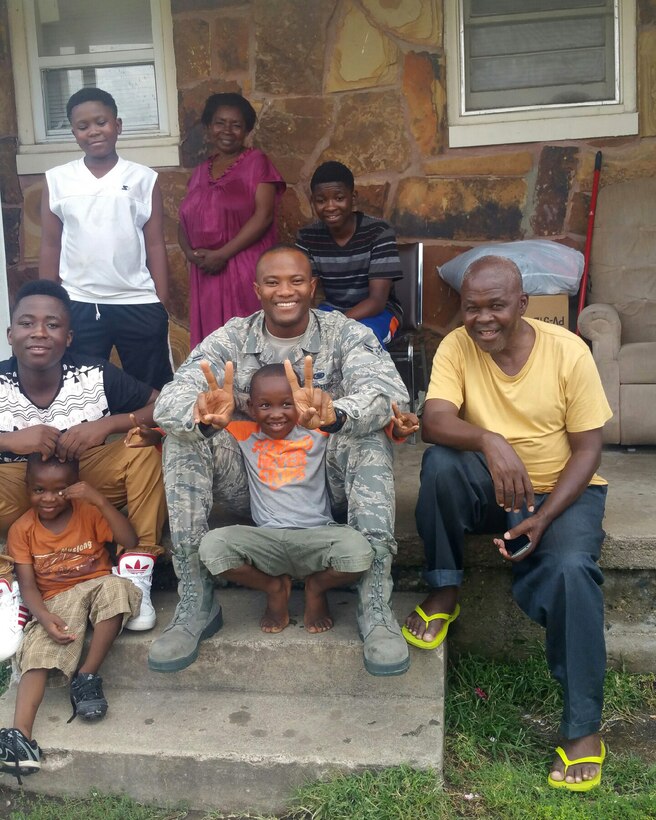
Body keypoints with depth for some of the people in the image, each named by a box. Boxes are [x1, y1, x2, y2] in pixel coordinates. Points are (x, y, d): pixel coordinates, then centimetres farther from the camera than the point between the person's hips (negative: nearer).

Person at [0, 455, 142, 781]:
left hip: (97, 587, -1)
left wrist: (101, 501, -25)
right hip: (57, 602, 1)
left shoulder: (89, 512, -3)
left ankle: (86, 676, -21)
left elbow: (130, 541, -16)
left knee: (116, 587, -34)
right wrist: (45, 618, -24)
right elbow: (28, 585, -5)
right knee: (38, 650, -25)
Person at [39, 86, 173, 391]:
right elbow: (50, 247, 7)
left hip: (138, 304, -1)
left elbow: (155, 244, 2)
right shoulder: (56, 180, 4)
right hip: (77, 306, 1)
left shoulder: (144, 178, 1)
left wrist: (163, 304, -1)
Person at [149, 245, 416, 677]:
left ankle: (376, 606, -26)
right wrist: (200, 413, -46)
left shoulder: (346, 334, -7)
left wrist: (335, 413, -51)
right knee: (182, 439, -21)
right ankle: (196, 601, -17)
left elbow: (390, 391, -28)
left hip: (327, 480, -1)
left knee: (370, 438, -29)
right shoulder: (231, 339, -3)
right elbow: (170, 399, -20)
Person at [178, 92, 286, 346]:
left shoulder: (256, 162, 2)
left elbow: (264, 215, -9)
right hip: (207, 275, 5)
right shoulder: (200, 172, 17)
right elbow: (185, 221, 18)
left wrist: (222, 254, -14)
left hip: (247, 272, -5)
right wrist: (189, 252, -4)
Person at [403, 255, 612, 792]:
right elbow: (434, 422, -24)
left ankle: (584, 726, -13)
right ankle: (445, 591, -8)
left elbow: (587, 449, -12)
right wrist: (489, 440, -45)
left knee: (571, 569, -30)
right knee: (441, 461, -29)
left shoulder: (568, 351, -15)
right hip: (492, 488, 2)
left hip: (563, 489, -1)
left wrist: (542, 519, -24)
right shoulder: (456, 348, -11)